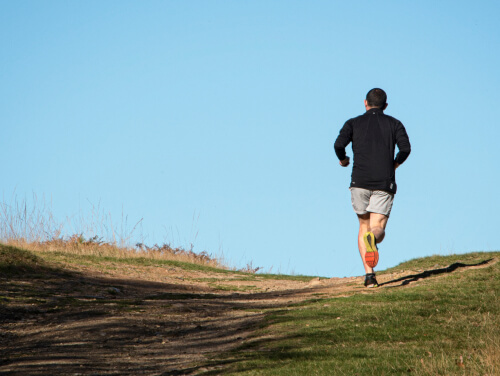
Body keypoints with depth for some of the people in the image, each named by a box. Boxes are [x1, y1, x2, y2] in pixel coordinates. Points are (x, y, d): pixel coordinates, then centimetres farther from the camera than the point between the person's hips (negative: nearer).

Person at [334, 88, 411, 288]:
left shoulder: (354, 123, 11)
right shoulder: (394, 124, 12)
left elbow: (339, 144, -6)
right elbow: (405, 148, -3)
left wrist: (342, 159, 16)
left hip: (360, 182, 1)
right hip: (385, 183, -1)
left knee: (364, 226, 17)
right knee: (378, 229, -3)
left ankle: (369, 274, 4)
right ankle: (372, 238, -43)